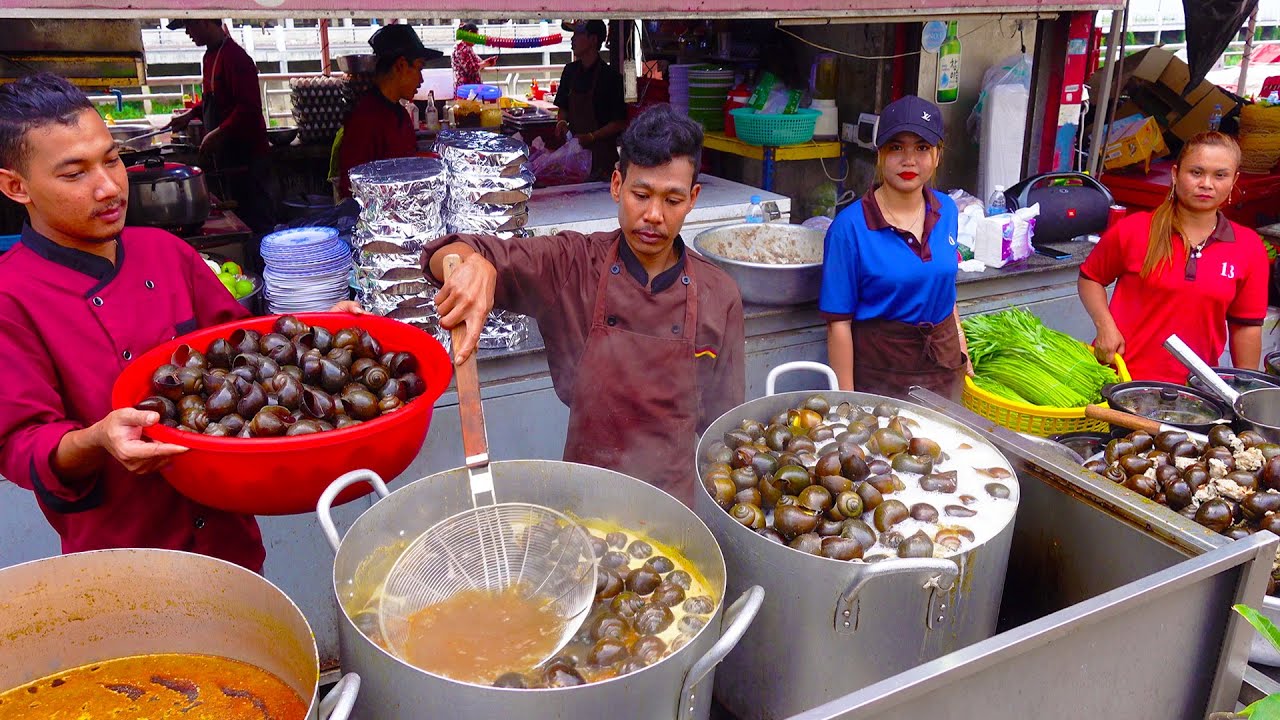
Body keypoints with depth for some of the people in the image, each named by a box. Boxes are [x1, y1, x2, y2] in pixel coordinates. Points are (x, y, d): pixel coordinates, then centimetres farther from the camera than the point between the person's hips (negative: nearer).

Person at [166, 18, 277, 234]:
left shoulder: (235, 56, -15)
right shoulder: (210, 56, 15)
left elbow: (249, 108, -22)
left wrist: (217, 134, -21)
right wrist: (192, 114, 13)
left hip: (246, 155, -10)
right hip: (226, 153, 10)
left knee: (257, 221, -6)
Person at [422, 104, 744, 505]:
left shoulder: (719, 298, 0)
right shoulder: (569, 266, -4)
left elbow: (724, 425, 9)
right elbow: (445, 257, -5)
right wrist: (473, 264, -27)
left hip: (684, 503, 1)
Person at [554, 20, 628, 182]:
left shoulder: (609, 76, -11)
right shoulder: (571, 70, 8)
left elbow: (619, 123, -11)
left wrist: (591, 137, -19)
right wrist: (562, 122, -2)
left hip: (602, 154, -5)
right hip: (574, 149, 5)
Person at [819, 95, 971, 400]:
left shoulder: (946, 212, 2)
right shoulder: (850, 226, -15)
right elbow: (839, 322, -13)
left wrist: (963, 356, 11)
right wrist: (846, 400, -13)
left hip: (944, 367, 5)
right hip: (879, 372, -5)